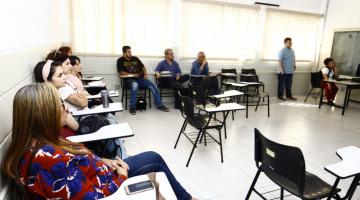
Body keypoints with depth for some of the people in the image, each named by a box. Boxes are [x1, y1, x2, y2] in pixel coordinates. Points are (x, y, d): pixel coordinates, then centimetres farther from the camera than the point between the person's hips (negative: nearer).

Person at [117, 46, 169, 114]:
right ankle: (132, 107, -32)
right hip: (129, 80, -4)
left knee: (153, 86, -16)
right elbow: (120, 72, -5)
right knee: (135, 85, -41)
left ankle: (159, 105, -7)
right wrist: (132, 74, -14)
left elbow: (142, 67, 23)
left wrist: (145, 74, 3)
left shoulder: (135, 58, 17)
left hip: (140, 78, 5)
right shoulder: (120, 60, 6)